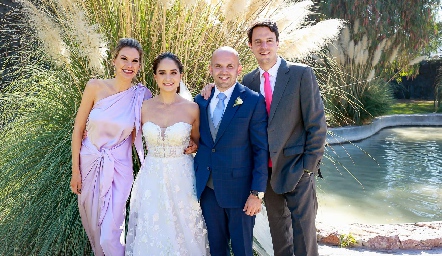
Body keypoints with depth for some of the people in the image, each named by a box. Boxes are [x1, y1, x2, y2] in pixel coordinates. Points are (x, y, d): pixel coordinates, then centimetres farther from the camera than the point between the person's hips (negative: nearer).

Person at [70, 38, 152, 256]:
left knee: (110, 232, -1)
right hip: (89, 163, 1)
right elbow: (78, 128, -5)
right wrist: (75, 170, -3)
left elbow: (137, 135, 1)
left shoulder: (142, 96, -8)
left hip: (119, 168, -1)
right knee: (91, 221, 19)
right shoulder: (95, 87, -10)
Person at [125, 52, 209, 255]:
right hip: (151, 178, 1)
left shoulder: (192, 109, -5)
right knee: (151, 235, 12)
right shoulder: (144, 107, -2)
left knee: (183, 232, 11)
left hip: (182, 178, -1)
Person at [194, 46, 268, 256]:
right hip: (207, 189, 4)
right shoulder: (200, 101, 5)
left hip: (239, 189, -4)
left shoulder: (254, 102, -8)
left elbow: (261, 150, -9)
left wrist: (256, 193, -12)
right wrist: (191, 146, -4)